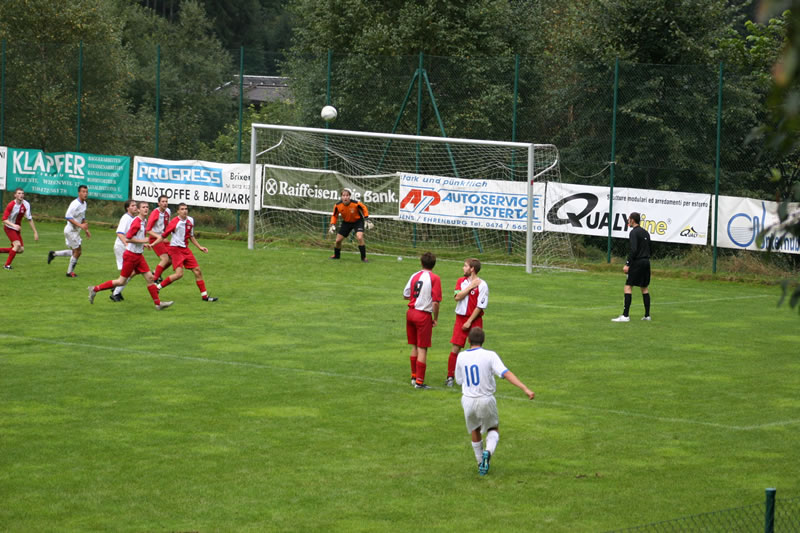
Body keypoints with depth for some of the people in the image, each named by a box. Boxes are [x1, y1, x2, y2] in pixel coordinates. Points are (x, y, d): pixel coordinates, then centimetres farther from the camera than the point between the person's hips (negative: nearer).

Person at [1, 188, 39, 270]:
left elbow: (30, 219, -3)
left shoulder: (26, 205, -9)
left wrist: (35, 232, -6)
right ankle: (7, 265, -12)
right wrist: (14, 225, -37)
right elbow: (4, 219, -21)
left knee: (21, 249, -2)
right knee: (17, 244, -23)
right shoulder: (11, 205, -21)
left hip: (17, 228, 6)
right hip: (9, 227, -6)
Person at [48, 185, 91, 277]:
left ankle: (53, 254, 24)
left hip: (76, 231, 9)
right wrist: (80, 225, -28)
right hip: (71, 230, -9)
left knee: (74, 252, 13)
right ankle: (70, 272, 11)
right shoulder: (75, 204, -20)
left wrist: (86, 230, 19)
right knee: (77, 252, -4)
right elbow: (68, 217, -24)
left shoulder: (84, 203, 10)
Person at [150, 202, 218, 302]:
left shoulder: (190, 221, 8)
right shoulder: (174, 222, -13)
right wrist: (152, 244, -15)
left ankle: (204, 296, 10)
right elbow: (163, 236, -7)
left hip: (185, 249, 7)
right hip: (175, 249, -7)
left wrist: (199, 247, 20)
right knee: (179, 273, -20)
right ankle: (158, 287, -6)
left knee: (197, 271, 3)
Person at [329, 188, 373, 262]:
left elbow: (364, 208, -7)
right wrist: (332, 225, -11)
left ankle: (363, 257, -11)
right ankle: (336, 255, 32)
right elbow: (334, 215, -1)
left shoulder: (356, 204, -29)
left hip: (357, 221, -3)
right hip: (346, 222, 3)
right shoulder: (338, 205, -21)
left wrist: (366, 219, -9)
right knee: (338, 240, 2)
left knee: (360, 237, -26)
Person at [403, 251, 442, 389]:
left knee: (414, 346, 18)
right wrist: (435, 318, -5)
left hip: (410, 313, 6)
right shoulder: (434, 278, -11)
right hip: (424, 315, -6)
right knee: (422, 349, 0)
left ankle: (414, 376, 28)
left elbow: (405, 295, 10)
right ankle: (419, 381, 1)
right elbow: (435, 301, -16)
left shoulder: (414, 276, 5)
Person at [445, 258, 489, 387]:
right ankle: (450, 377, 8)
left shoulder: (482, 285, -8)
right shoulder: (461, 281, 8)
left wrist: (469, 321, -12)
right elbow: (457, 297, -8)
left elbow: (480, 306, -11)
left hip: (474, 320, -4)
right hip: (460, 318, 4)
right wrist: (470, 286, -13)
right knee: (455, 348, 0)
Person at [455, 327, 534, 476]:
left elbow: (459, 380, 9)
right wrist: (525, 389, -28)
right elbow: (506, 374, -23)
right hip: (486, 401, -2)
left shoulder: (461, 357, -2)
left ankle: (481, 464, 29)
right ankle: (488, 451, -9)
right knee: (493, 430, 19)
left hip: (468, 401, 2)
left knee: (475, 431, 24)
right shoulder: (490, 355, -12)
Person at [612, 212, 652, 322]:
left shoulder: (634, 232, -11)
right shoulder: (645, 232, 15)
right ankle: (647, 315, 14)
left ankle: (625, 315, -14)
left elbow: (633, 250, -19)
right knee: (645, 288, 13)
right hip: (646, 262, 8)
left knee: (628, 287, -8)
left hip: (637, 262, -8)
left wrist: (627, 264, -17)